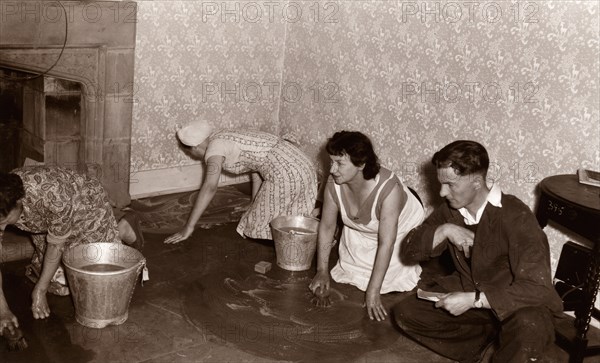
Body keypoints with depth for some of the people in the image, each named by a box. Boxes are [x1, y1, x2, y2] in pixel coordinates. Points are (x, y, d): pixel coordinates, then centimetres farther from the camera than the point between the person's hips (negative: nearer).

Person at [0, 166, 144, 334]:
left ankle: (123, 229, 24)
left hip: (89, 207, -4)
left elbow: (56, 246, -29)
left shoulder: (54, 197, -46)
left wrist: (40, 290, -20)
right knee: (59, 279, 2)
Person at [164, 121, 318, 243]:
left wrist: (188, 227, -14)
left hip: (285, 171, -9)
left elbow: (209, 187, -16)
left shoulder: (215, 146, -6)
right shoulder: (227, 138, 22)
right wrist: (254, 207, 35)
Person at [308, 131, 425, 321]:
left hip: (402, 233, -4)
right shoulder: (334, 183, -26)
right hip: (360, 234, 4)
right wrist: (322, 271, -11)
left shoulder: (388, 188, -41)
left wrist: (373, 292, -37)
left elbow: (386, 244, -39)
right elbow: (326, 227, -12)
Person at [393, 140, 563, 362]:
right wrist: (443, 231, -21)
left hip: (512, 304, -5)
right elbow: (408, 252, -3)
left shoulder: (516, 217, -25)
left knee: (528, 326, -39)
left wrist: (473, 300, -34)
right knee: (405, 312, -12)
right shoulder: (450, 210, -6)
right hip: (467, 294, 6)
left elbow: (537, 288, -31)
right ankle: (487, 333, -4)